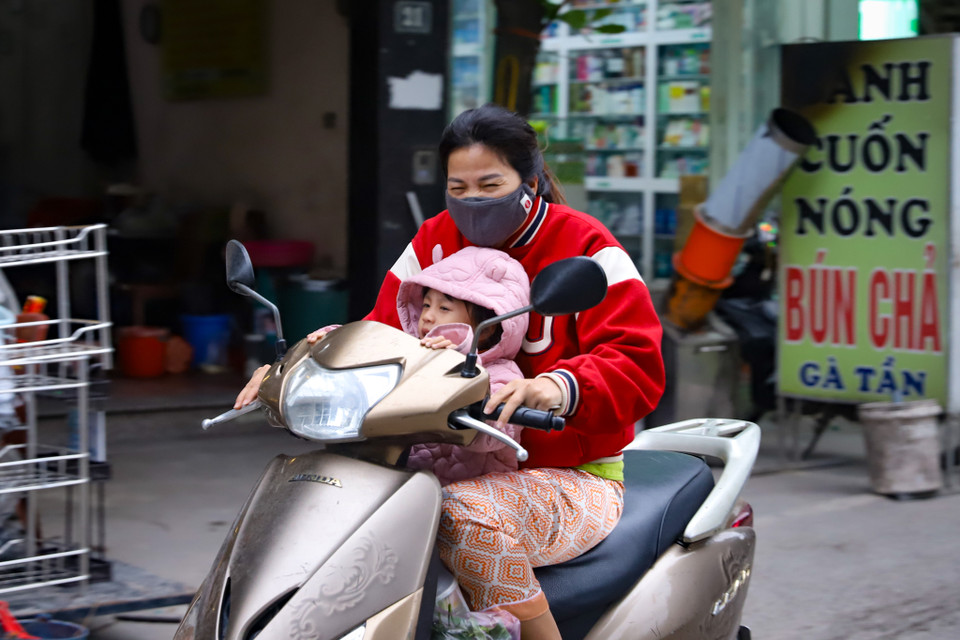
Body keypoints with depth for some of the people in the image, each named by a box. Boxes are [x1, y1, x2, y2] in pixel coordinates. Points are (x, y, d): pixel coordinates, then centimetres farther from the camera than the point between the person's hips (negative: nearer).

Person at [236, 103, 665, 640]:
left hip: (572, 476, -5)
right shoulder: (435, 241, 9)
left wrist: (555, 387, -39)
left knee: (470, 512, -35)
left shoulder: (584, 246, -8)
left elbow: (636, 365, -18)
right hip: (460, 464, 5)